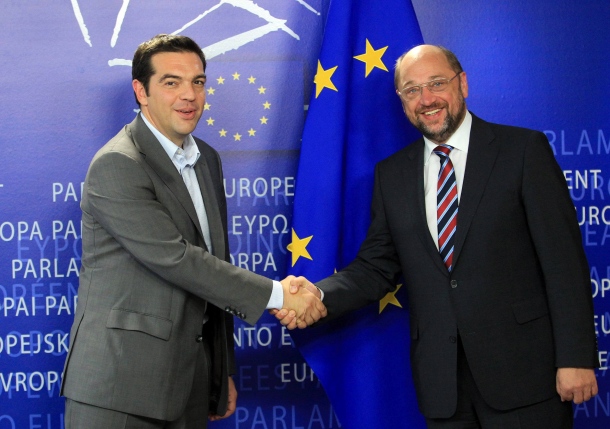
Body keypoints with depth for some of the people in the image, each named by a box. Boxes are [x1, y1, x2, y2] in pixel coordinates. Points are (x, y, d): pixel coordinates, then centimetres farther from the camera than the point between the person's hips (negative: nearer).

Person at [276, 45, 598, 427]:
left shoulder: (523, 149, -2)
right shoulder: (392, 174, 10)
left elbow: (564, 259, -6)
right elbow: (377, 267, 10)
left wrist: (576, 357, -11)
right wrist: (320, 295, -10)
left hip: (523, 371, -3)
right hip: (442, 380, 3)